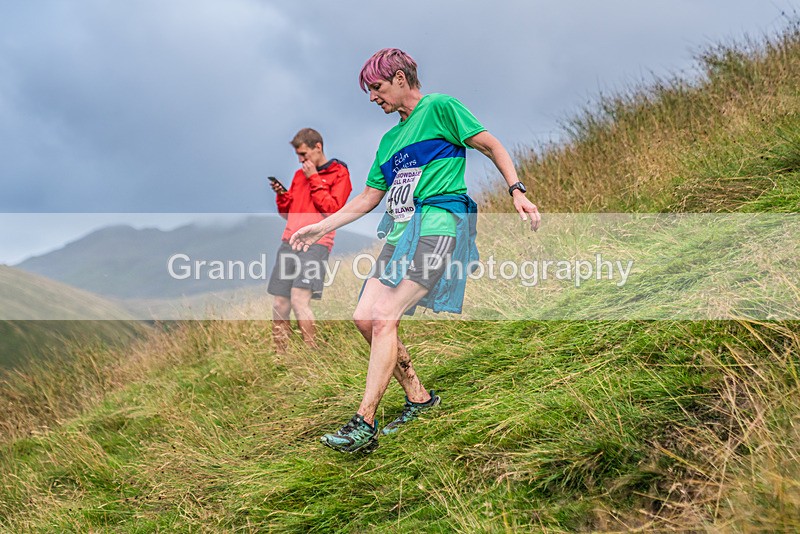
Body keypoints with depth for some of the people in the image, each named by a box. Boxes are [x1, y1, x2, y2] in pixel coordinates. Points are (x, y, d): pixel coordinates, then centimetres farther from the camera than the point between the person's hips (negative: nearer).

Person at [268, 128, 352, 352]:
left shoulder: (339, 173, 2)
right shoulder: (300, 174, 20)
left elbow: (332, 210, -8)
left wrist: (314, 180, -6)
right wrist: (282, 195, 5)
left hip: (315, 243, -6)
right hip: (289, 242, 6)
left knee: (299, 300, -19)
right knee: (279, 304, 2)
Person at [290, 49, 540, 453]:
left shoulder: (440, 108, 3)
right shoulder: (390, 139, 25)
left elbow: (491, 146, 0)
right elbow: (369, 197, 27)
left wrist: (517, 191, -13)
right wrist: (321, 228, 23)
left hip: (438, 225, -8)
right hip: (402, 231, 8)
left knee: (384, 318, -19)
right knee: (364, 318, -2)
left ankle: (364, 424, -19)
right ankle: (419, 398, 13)